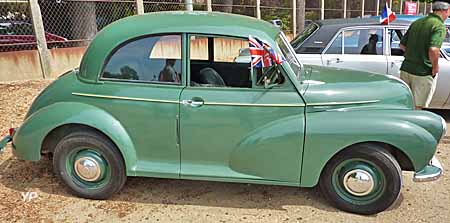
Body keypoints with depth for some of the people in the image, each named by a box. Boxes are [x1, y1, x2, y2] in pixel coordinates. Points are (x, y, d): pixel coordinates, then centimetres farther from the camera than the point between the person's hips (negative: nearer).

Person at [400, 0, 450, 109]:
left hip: (406, 69, 6)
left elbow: (402, 45, 13)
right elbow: (433, 50, -27)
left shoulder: (416, 23, 9)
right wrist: (435, 67, -13)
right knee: (418, 108, 6)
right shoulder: (440, 26, -13)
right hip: (423, 73, -6)